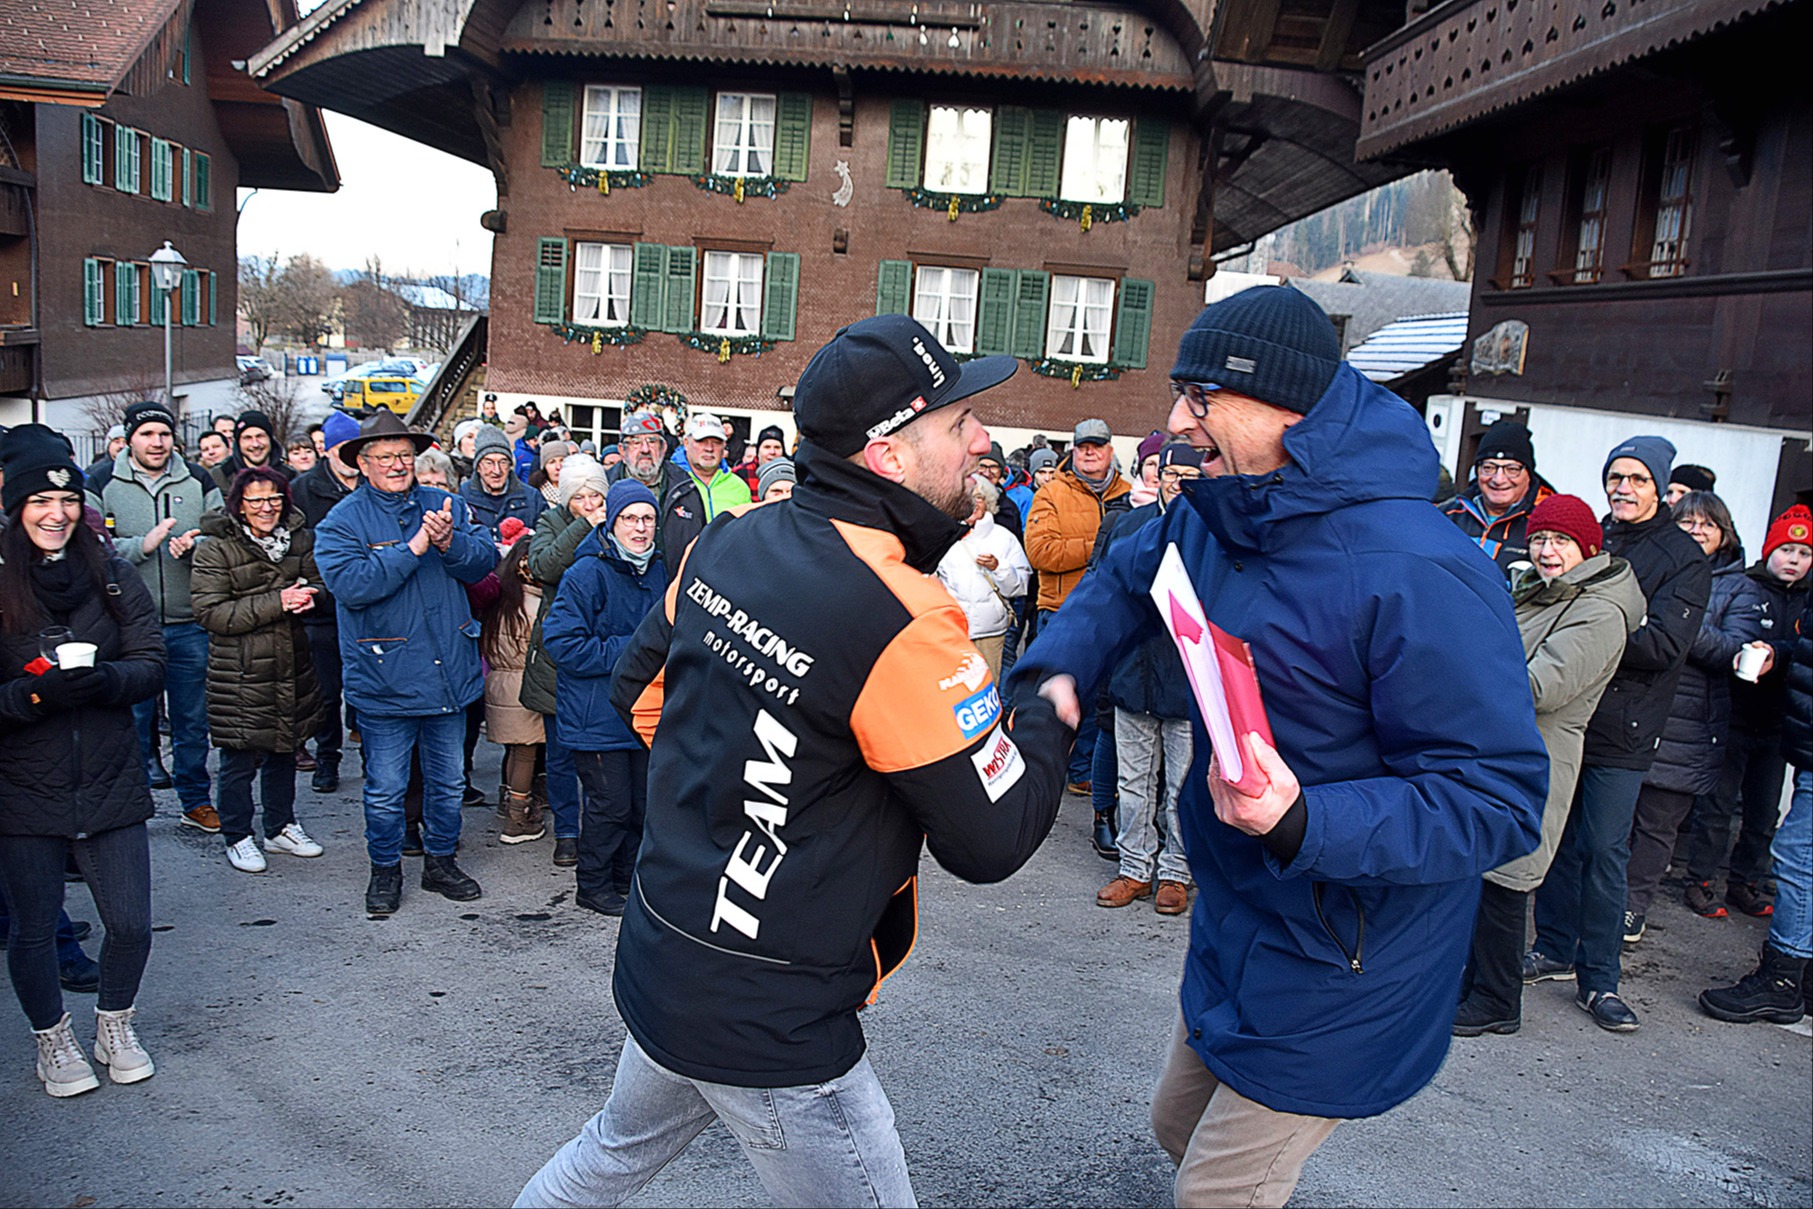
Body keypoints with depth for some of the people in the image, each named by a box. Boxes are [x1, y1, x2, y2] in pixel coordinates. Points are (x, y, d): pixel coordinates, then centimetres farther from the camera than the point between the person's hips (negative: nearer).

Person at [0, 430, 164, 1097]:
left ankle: (115, 1025, 31)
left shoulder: (112, 578, 2)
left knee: (131, 923, 4)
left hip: (110, 779, 2)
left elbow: (151, 664, -3)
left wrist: (103, 679, -22)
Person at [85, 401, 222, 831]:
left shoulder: (198, 482, 7)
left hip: (189, 625, 2)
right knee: (131, 719, 6)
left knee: (193, 721, 11)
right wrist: (143, 545, -18)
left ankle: (197, 801, 24)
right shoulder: (102, 485, 2)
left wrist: (195, 544, -14)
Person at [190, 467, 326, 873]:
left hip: (290, 667, 5)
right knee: (239, 760, 4)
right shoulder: (216, 550, -9)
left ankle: (281, 827, 32)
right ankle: (237, 838, 21)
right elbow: (211, 613, -15)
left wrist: (308, 597, -9)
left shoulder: (301, 540, 6)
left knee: (283, 751, 17)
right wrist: (275, 603, -22)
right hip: (239, 673, -5)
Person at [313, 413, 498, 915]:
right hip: (385, 679, -3)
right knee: (386, 789, 7)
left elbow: (484, 559, -3)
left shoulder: (445, 505, 5)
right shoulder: (341, 522, -4)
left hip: (449, 673, 3)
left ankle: (441, 860, 33)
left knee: (448, 781, 15)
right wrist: (414, 547, -23)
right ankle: (385, 869, 27)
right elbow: (350, 584, -20)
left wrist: (450, 543, -23)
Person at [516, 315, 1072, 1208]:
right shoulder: (902, 623, -26)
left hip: (657, 960, 8)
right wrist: (1051, 713, -2)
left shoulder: (727, 542, -3)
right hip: (771, 1028, -8)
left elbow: (637, 686, 11)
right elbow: (992, 839, -18)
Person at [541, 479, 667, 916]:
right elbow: (562, 642, -18)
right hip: (597, 713, -7)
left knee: (642, 803, 13)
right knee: (609, 805, -1)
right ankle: (593, 886, 18)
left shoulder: (657, 570, 8)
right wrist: (629, 650, -18)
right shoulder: (587, 573, -14)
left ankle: (626, 879, 31)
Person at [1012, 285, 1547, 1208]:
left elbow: (1498, 801, -27)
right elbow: (1123, 581, 15)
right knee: (1181, 1126, 26)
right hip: (1235, 923, 8)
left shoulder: (1419, 574, -29)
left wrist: (1306, 823, -41)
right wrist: (1056, 667, -4)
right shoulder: (1214, 519, -4)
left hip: (1340, 965, -8)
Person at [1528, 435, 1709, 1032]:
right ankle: (1555, 950, 25)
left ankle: (1598, 979, 9)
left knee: (1605, 851, -2)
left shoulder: (1684, 558, -1)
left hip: (1621, 728, -4)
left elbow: (1664, 645, -13)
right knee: (1559, 839, 11)